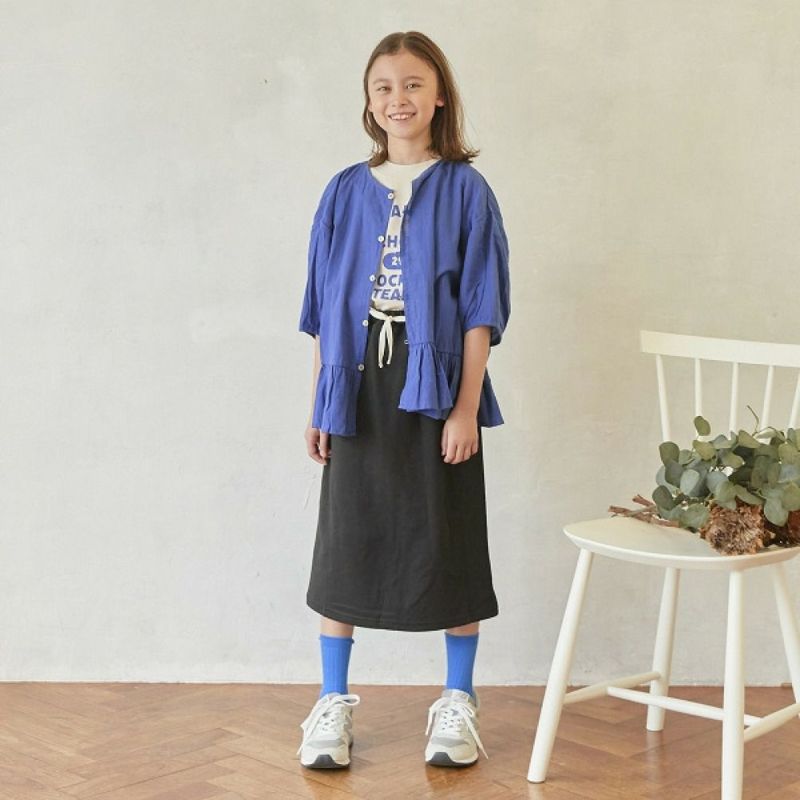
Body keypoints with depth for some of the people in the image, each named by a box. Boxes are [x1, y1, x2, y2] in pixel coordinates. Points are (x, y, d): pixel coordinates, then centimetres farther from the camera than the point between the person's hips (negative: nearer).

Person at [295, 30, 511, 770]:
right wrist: (318, 405, 5)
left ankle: (458, 703, 19)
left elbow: (480, 309, -3)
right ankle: (334, 703, 18)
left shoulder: (465, 191, 0)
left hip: (436, 388, -2)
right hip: (359, 389, 2)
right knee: (345, 538, 5)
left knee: (448, 539, 5)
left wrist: (466, 407, -10)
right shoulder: (345, 193, 7)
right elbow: (323, 308, 9)